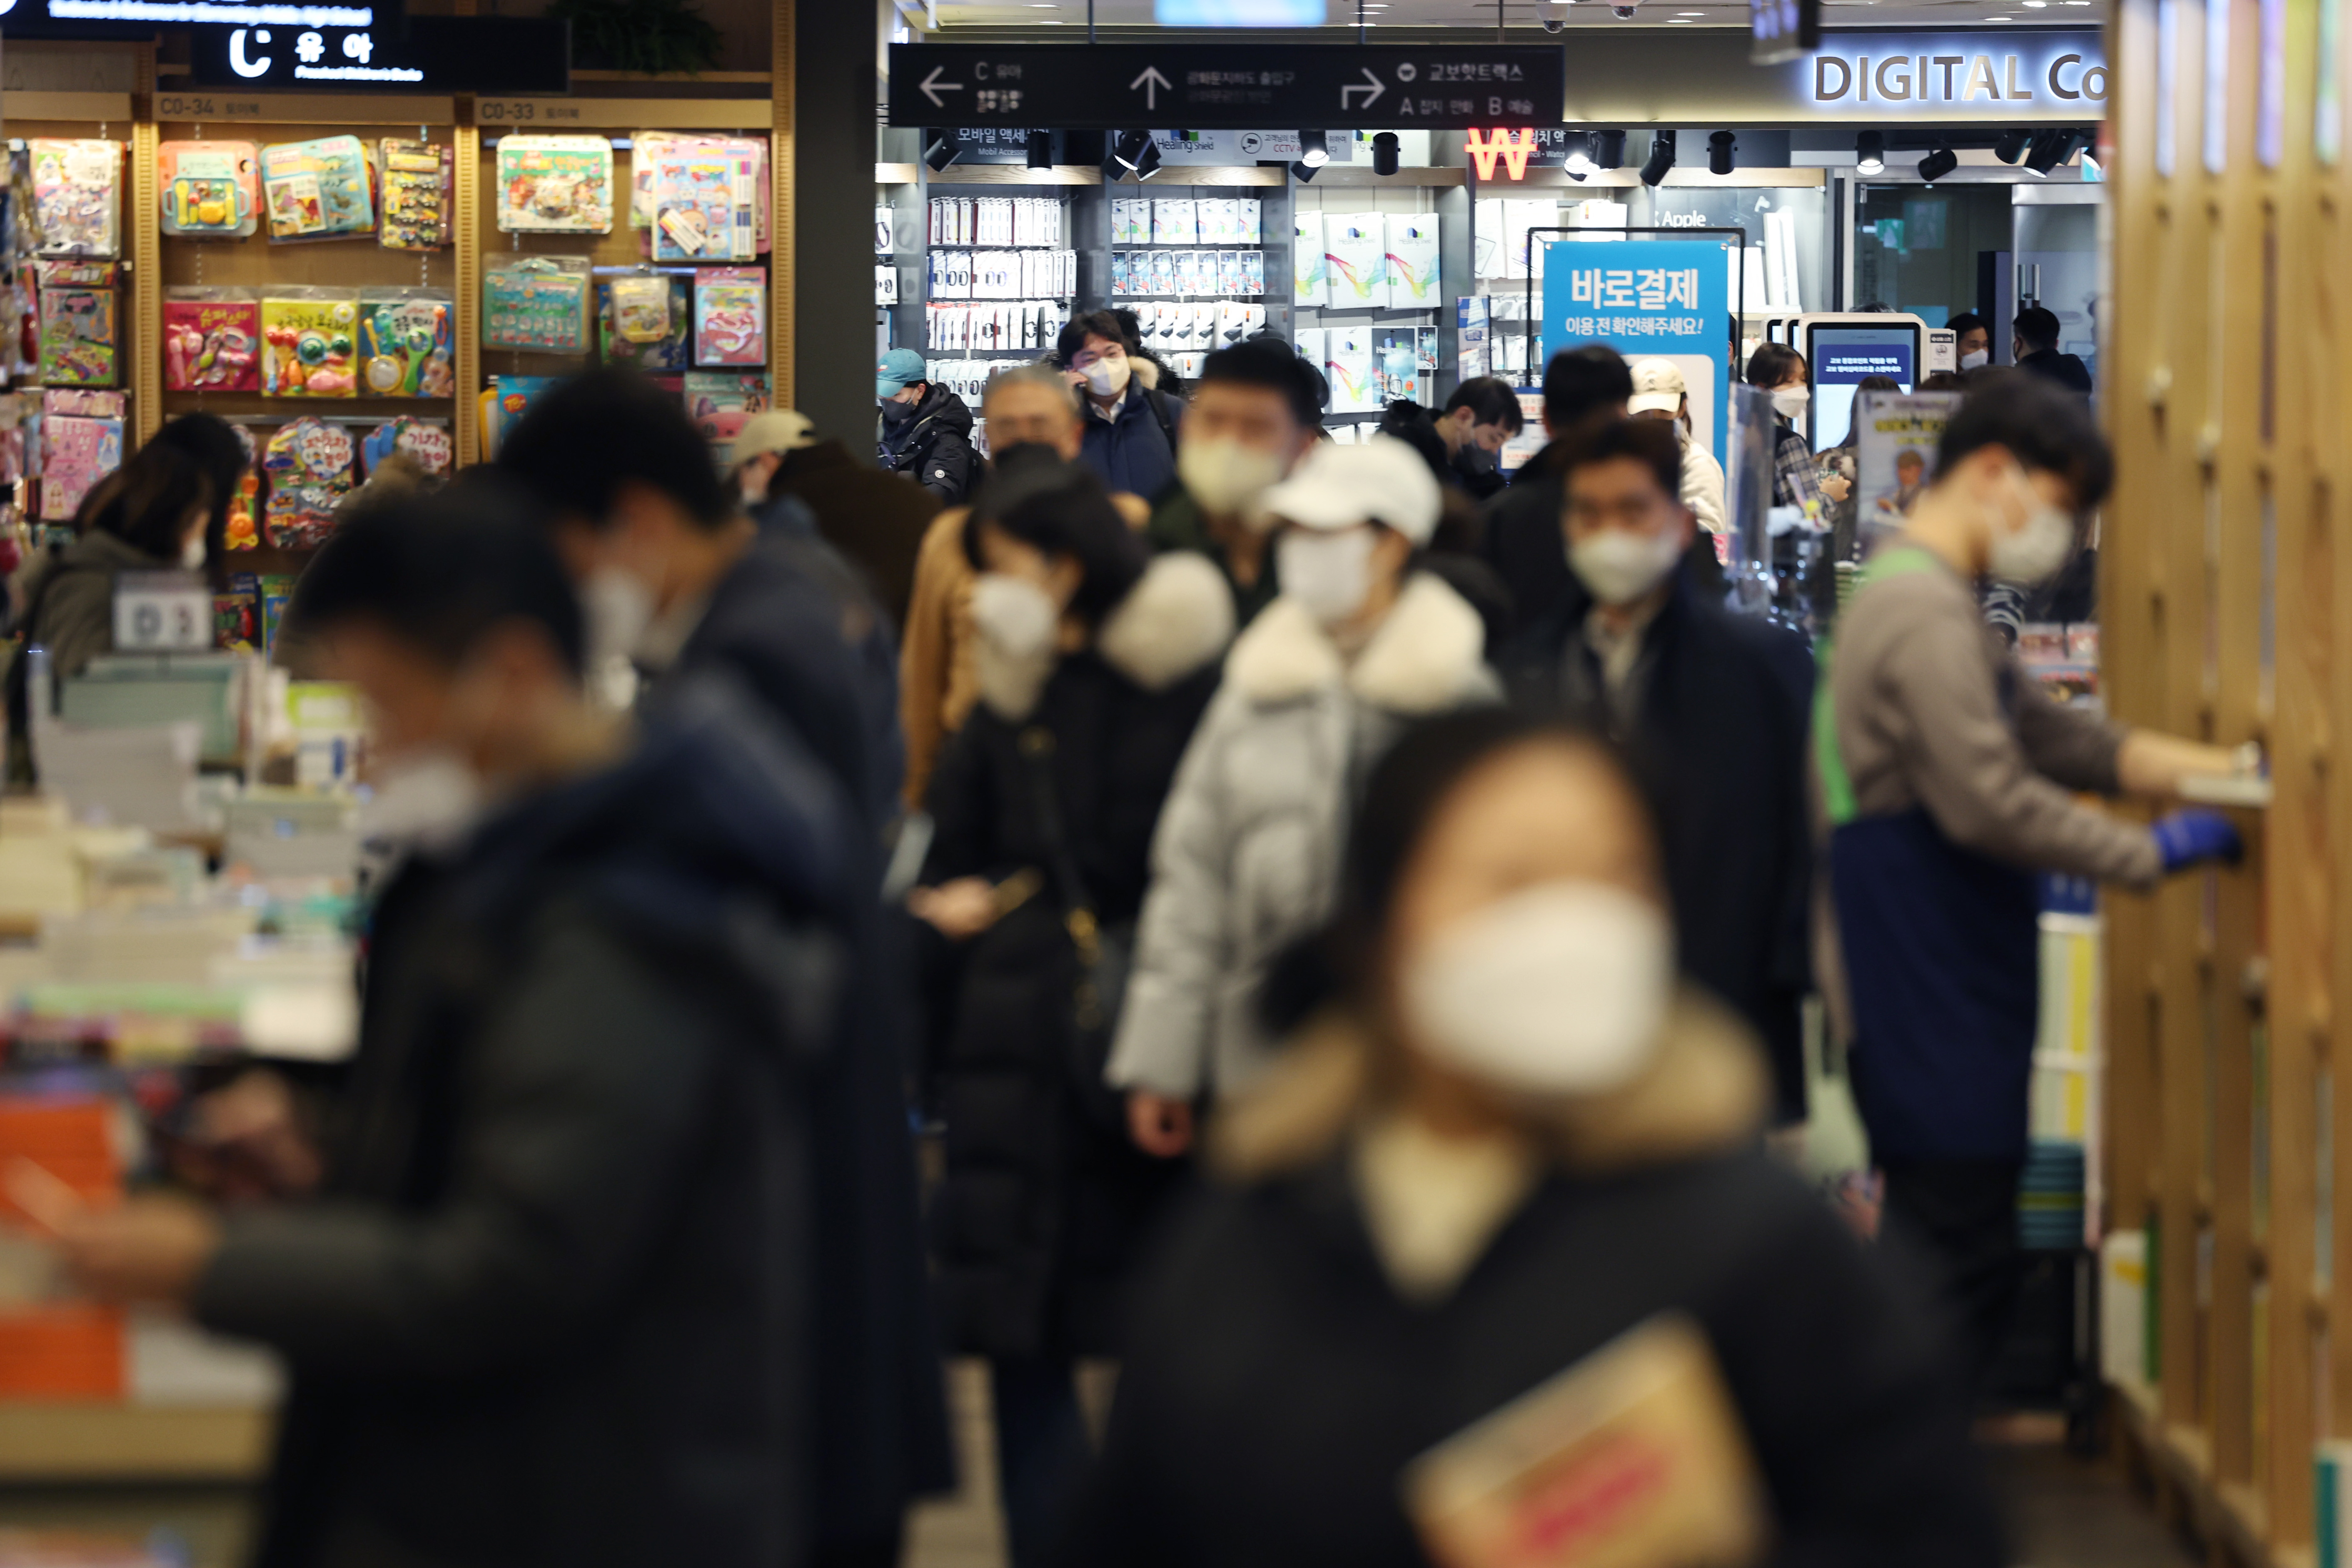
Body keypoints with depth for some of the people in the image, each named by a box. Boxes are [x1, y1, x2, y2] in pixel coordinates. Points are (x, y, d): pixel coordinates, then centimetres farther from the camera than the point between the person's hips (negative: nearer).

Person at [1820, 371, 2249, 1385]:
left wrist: (2224, 769, 11)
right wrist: (2153, 856, -15)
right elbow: (1991, 805, -24)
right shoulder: (1926, 615, -17)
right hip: (1933, 999, -11)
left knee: (1953, 1265, 13)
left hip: (1946, 994, 11)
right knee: (1954, 1272, -9)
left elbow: (2056, 738, 20)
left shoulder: (1920, 600, 19)